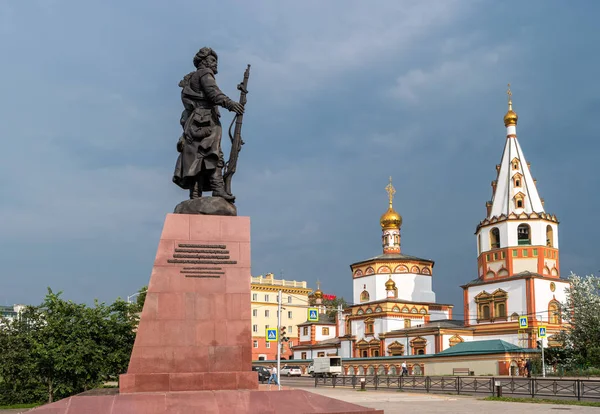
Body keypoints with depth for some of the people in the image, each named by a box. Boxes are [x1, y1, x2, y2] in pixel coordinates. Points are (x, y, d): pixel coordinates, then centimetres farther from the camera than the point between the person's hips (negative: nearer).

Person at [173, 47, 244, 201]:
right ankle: (218, 188, -38)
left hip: (193, 125, 9)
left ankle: (195, 198, -8)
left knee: (196, 162, 0)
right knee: (213, 155, -23)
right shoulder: (205, 73, 6)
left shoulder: (191, 79, 34)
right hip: (205, 122, -9)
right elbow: (212, 91, -15)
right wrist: (229, 103, -30)